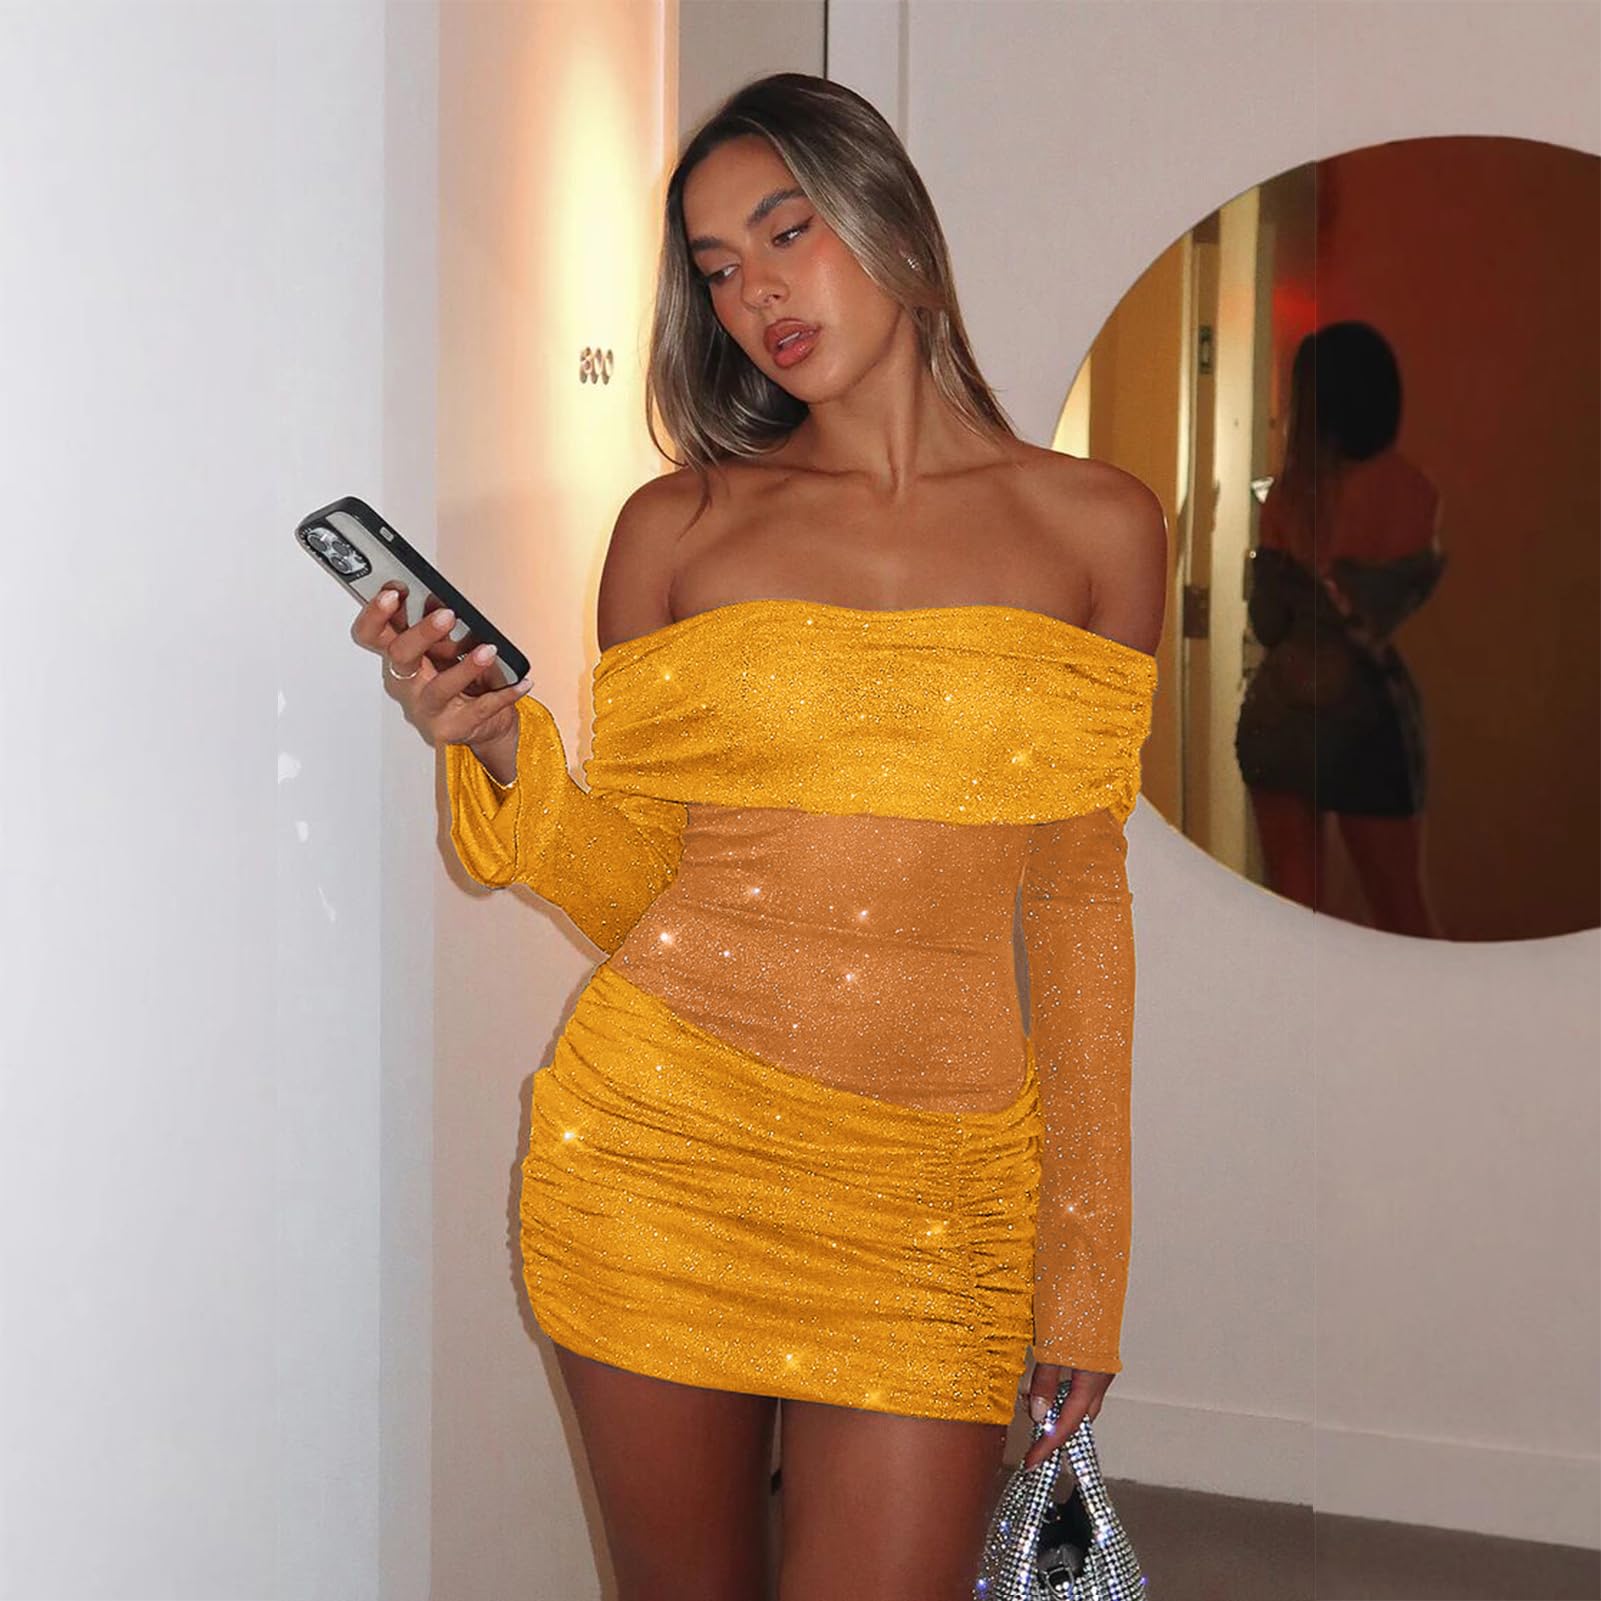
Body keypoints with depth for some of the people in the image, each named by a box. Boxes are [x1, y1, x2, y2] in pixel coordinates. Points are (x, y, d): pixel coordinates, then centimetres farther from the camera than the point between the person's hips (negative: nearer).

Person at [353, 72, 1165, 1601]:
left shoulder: (1097, 529, 4)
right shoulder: (677, 527, 4)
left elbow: (1077, 907, 8)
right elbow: (633, 894, 6)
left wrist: (1086, 1256, 8)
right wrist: (503, 753, -13)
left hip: (936, 1189, 0)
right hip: (665, 1133, 1)